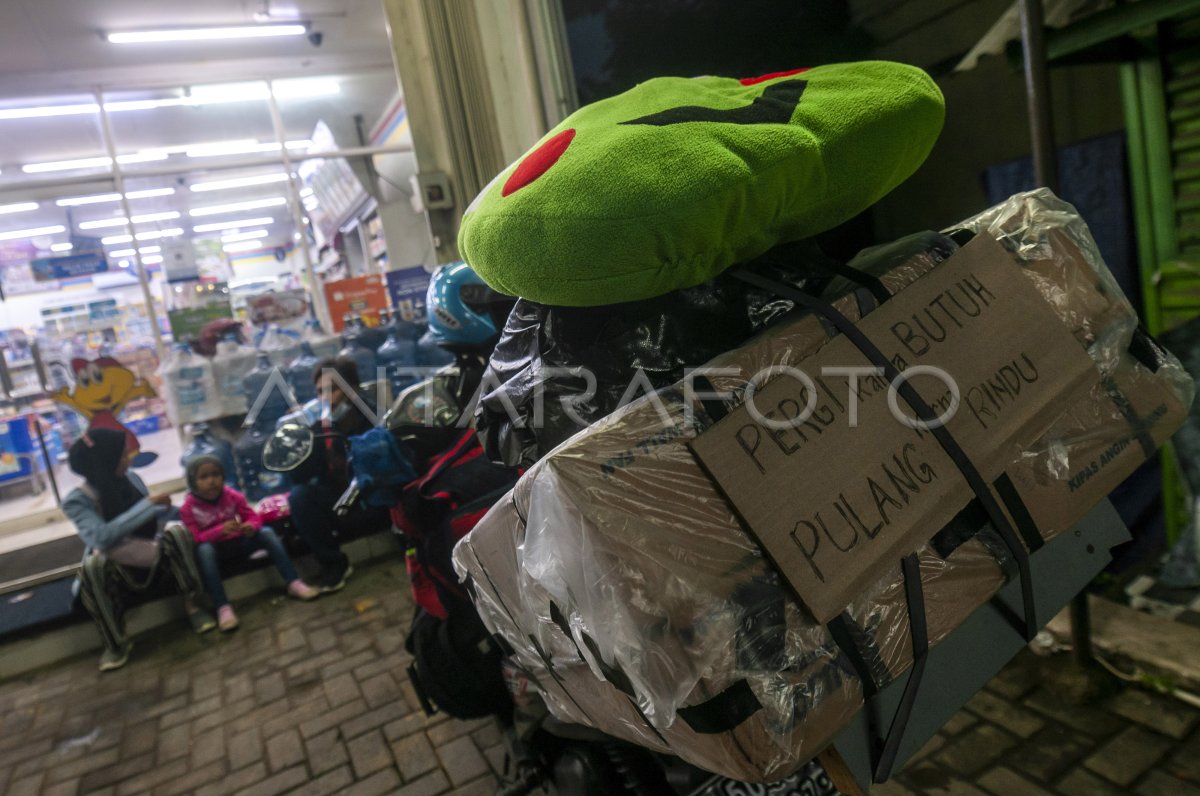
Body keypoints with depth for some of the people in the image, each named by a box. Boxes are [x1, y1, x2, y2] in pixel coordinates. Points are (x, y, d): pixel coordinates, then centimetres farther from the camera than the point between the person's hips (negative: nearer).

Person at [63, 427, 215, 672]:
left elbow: (159, 515, 14)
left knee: (176, 530, -25)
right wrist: (148, 504, -34)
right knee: (94, 562, -35)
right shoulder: (77, 501, -16)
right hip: (117, 571, -3)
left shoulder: (130, 478, -3)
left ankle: (193, 606, -15)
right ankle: (116, 643, -21)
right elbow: (101, 538, -36)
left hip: (154, 558, 3)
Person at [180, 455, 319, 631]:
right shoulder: (188, 508, -11)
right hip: (214, 549, -2)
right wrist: (220, 530, -36)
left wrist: (251, 526, -29)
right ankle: (223, 607, -41)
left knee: (266, 532, -22)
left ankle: (293, 583, -27)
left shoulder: (233, 496, -4)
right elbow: (195, 539, -18)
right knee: (204, 550, -37)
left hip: (238, 542, 3)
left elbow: (254, 516, -3)